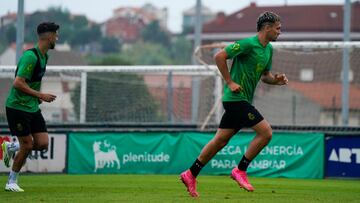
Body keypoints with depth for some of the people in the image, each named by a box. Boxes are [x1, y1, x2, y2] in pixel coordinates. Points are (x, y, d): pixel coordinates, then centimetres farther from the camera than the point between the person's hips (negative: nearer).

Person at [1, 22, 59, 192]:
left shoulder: (44, 56, 9)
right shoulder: (31, 56, -20)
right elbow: (18, 83, -24)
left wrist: (38, 96, 9)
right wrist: (40, 95, -20)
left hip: (33, 107, 8)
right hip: (18, 107, -8)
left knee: (43, 143, -1)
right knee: (27, 145, -6)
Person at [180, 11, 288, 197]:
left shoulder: (268, 49, 13)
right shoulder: (249, 44, -15)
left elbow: (264, 75, 24)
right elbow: (219, 56, -16)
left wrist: (276, 80, 3)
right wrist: (230, 82, -17)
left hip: (242, 101, 9)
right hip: (236, 98, -9)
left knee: (221, 140, 10)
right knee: (266, 132, -12)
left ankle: (191, 175, 16)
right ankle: (240, 170, -4)